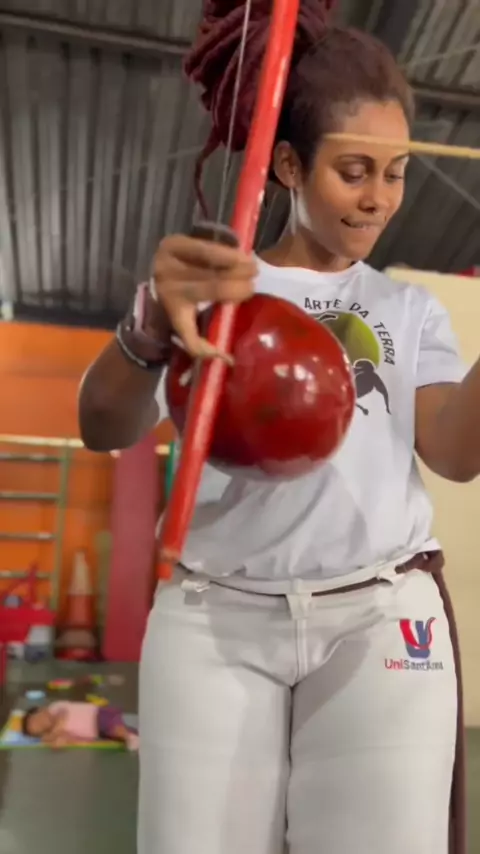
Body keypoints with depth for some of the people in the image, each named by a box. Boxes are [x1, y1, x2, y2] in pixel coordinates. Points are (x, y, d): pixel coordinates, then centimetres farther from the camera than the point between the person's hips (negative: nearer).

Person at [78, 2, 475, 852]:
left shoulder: (410, 309, 15)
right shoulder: (211, 284, 7)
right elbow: (105, 429, -7)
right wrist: (151, 327, -28)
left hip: (382, 619, 2)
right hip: (215, 620, -1)